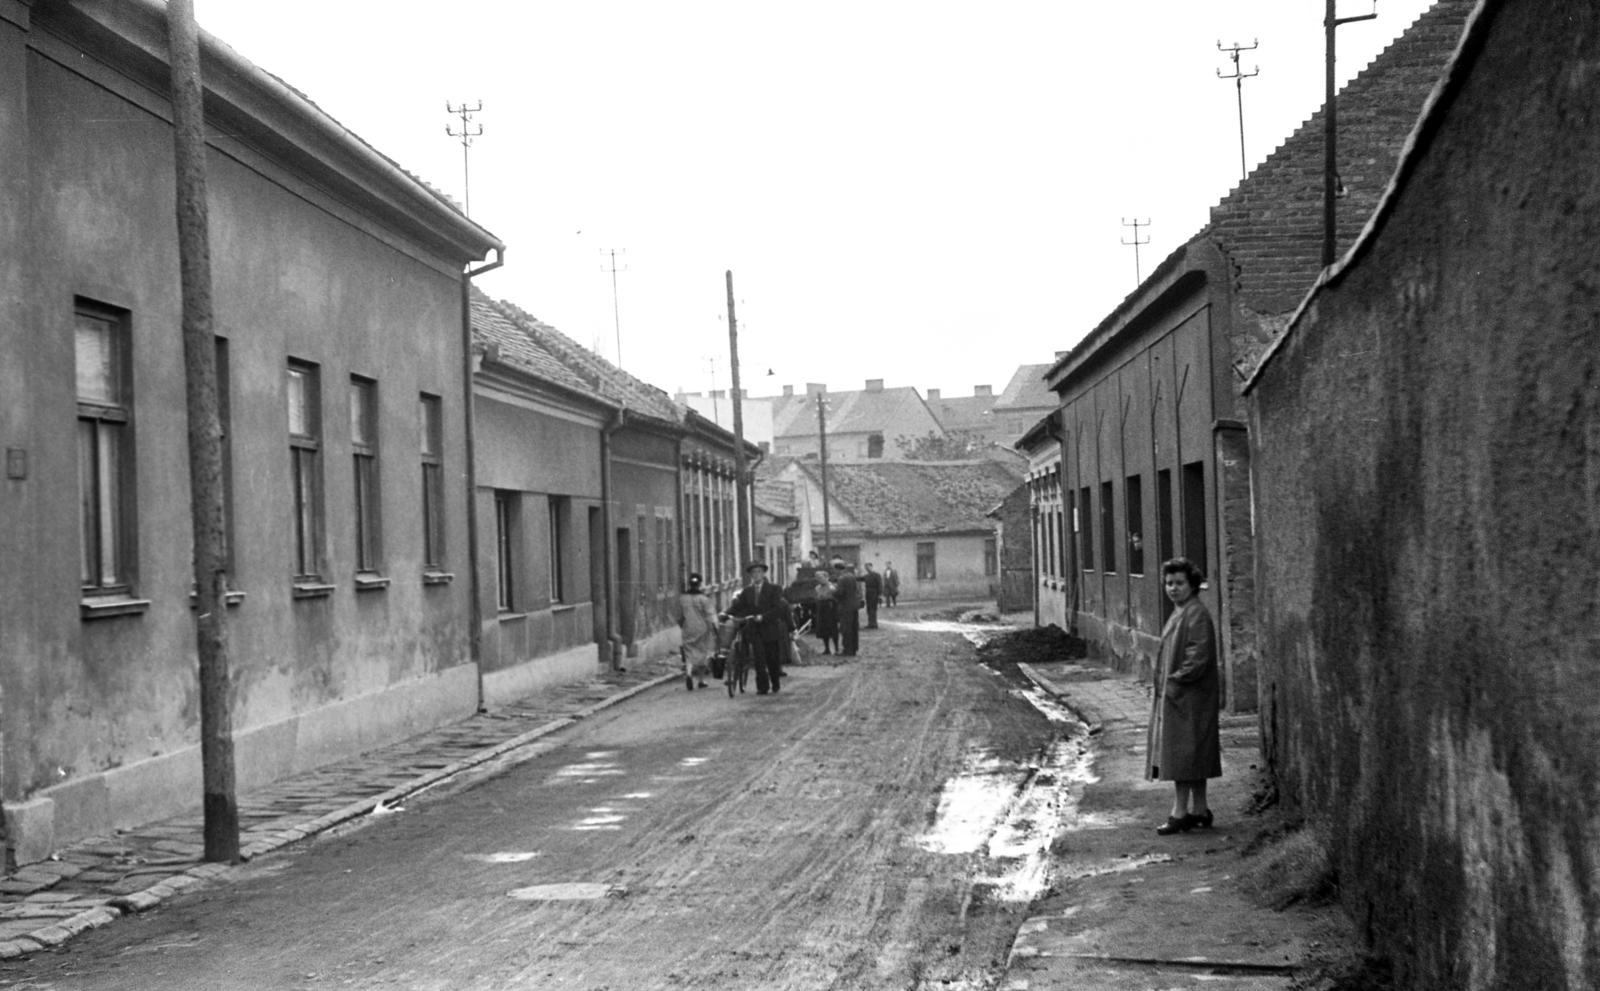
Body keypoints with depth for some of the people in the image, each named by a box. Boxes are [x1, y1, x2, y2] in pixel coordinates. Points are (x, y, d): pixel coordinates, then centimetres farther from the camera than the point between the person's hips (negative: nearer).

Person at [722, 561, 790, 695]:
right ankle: (762, 686, -6)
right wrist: (726, 613, -17)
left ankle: (775, 683, 27)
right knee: (759, 659, -10)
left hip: (770, 628, -1)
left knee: (773, 659, 6)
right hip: (754, 630, 2)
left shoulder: (774, 589, 0)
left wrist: (763, 617, -24)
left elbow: (778, 609, -11)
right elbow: (737, 606, 2)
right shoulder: (746, 591, 10)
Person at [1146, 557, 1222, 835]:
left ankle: (1180, 812, -4)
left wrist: (1175, 682, -18)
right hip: (1173, 696, 10)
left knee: (1182, 753, -7)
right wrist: (1164, 683, 12)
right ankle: (1199, 810, 19)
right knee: (1193, 757, 13)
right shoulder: (1178, 614, 15)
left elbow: (1198, 658, -22)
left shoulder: (1197, 615, -15)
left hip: (1189, 697, -10)